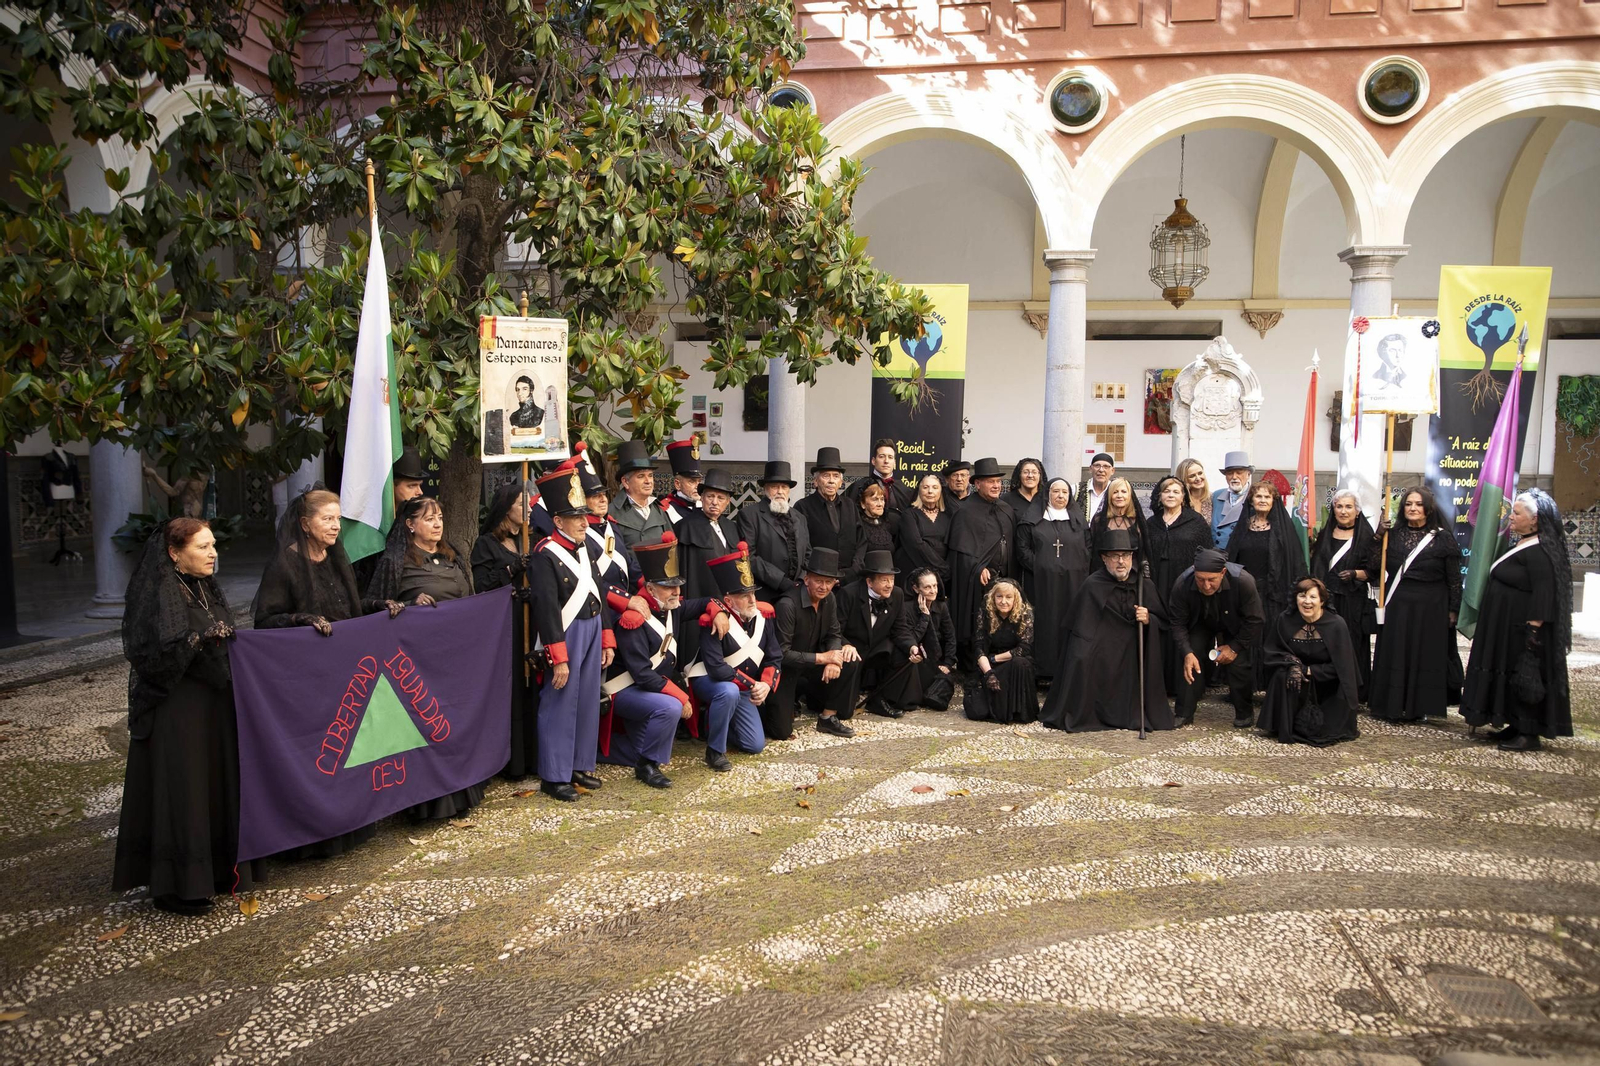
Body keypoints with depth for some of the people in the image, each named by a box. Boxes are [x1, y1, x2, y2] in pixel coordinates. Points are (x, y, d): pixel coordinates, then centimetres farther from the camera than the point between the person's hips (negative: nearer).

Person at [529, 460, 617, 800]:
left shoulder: (584, 550, 12)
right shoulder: (545, 556, -14)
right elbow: (547, 609, -18)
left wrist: (607, 641, 14)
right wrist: (558, 658, -19)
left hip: (593, 632, 8)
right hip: (567, 635, -8)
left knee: (589, 702, 14)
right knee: (560, 706, 0)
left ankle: (581, 765, 28)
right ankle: (554, 776, 10)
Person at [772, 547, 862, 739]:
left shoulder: (829, 599, -6)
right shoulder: (787, 605, -28)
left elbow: (834, 635, 4)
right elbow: (781, 653, -27)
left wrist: (833, 660, -19)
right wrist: (822, 658, -26)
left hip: (810, 662, 7)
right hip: (784, 668, -7)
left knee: (851, 663, -15)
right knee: (782, 732, -14)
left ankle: (828, 718, 1)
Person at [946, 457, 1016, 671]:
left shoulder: (1007, 512, 14)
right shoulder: (967, 512, -7)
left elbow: (1013, 546, 18)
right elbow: (963, 548, -12)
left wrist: (1009, 576, 11)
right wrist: (979, 569, -20)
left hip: (1004, 579, 6)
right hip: (977, 580, -6)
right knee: (976, 627, -3)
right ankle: (972, 669, 6)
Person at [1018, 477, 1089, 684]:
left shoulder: (1078, 520, 11)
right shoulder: (1033, 519, 5)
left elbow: (1088, 548, 10)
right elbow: (1023, 546, 3)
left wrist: (1079, 570, -2)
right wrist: (1038, 566, -7)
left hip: (1072, 583, 2)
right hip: (1043, 582, -2)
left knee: (1069, 623, 2)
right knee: (1045, 623, -2)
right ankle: (1044, 670, 3)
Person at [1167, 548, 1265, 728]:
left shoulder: (1243, 582, -37)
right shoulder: (1182, 584, -33)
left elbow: (1254, 620, -22)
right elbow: (1177, 623, -20)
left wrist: (1234, 647, -21)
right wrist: (1187, 653, -32)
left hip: (1235, 627, -1)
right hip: (1200, 624, 1)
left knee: (1238, 663, -17)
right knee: (1190, 662, -16)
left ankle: (1245, 713, 7)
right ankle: (1184, 714, -3)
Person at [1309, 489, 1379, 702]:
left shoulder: (1366, 537, 1)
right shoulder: (1325, 534, 13)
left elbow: (1373, 570, -2)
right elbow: (1315, 567, 18)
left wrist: (1355, 574, -17)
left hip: (1353, 602, -3)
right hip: (1326, 598, 3)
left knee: (1351, 646, -3)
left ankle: (1354, 693, 5)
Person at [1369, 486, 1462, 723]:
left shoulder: (1443, 538, -1)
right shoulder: (1394, 536, 7)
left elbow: (1454, 579, -1)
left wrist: (1453, 610, -5)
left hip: (1430, 608, -3)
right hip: (1397, 606, 3)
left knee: (1425, 656, 3)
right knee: (1395, 655, 5)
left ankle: (1419, 706, 12)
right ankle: (1394, 705, 13)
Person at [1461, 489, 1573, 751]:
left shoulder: (1539, 552, -19)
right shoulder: (1520, 545, 11)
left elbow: (1544, 594, -24)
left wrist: (1533, 631, -26)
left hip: (1522, 627, -10)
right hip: (1505, 626, 10)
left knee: (1525, 678, -3)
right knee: (1510, 675, 15)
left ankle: (1529, 735, 4)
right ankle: (1517, 726, 24)